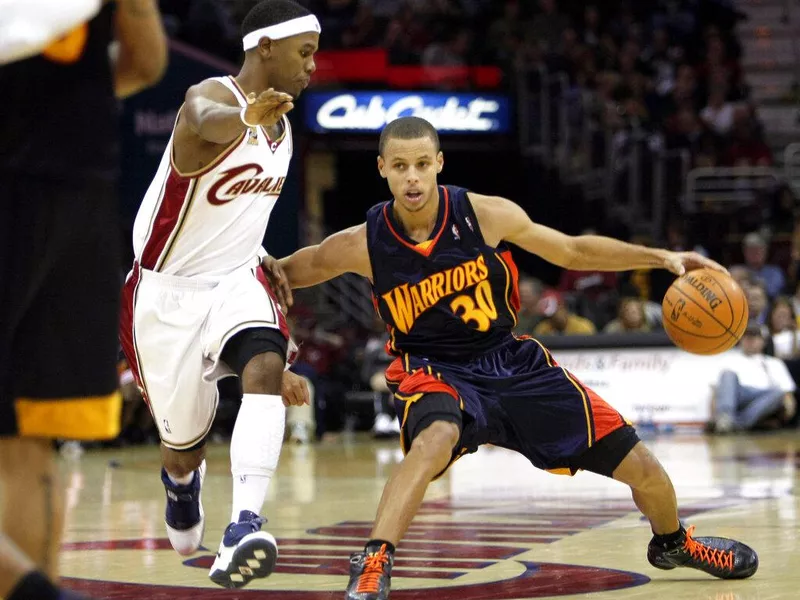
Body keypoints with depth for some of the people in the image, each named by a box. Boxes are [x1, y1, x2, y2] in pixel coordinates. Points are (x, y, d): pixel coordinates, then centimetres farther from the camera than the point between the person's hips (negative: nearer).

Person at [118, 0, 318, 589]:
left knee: (266, 368, -30)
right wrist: (247, 116, -70)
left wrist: (262, 258, 12)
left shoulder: (281, 124, 6)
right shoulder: (211, 98, -19)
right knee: (184, 449, 9)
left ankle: (244, 531, -40)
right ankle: (182, 484, 49)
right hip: (167, 295, -5)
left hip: (236, 280, 5)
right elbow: (210, 122, -48)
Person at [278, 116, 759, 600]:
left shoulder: (486, 215, -15)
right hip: (436, 372, -2)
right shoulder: (361, 245, -16)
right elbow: (285, 274, 0)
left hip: (514, 362, 2)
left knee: (641, 467, 4)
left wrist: (661, 258, -6)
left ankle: (674, 543, 36)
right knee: (434, 441, -42)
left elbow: (573, 251, 0)